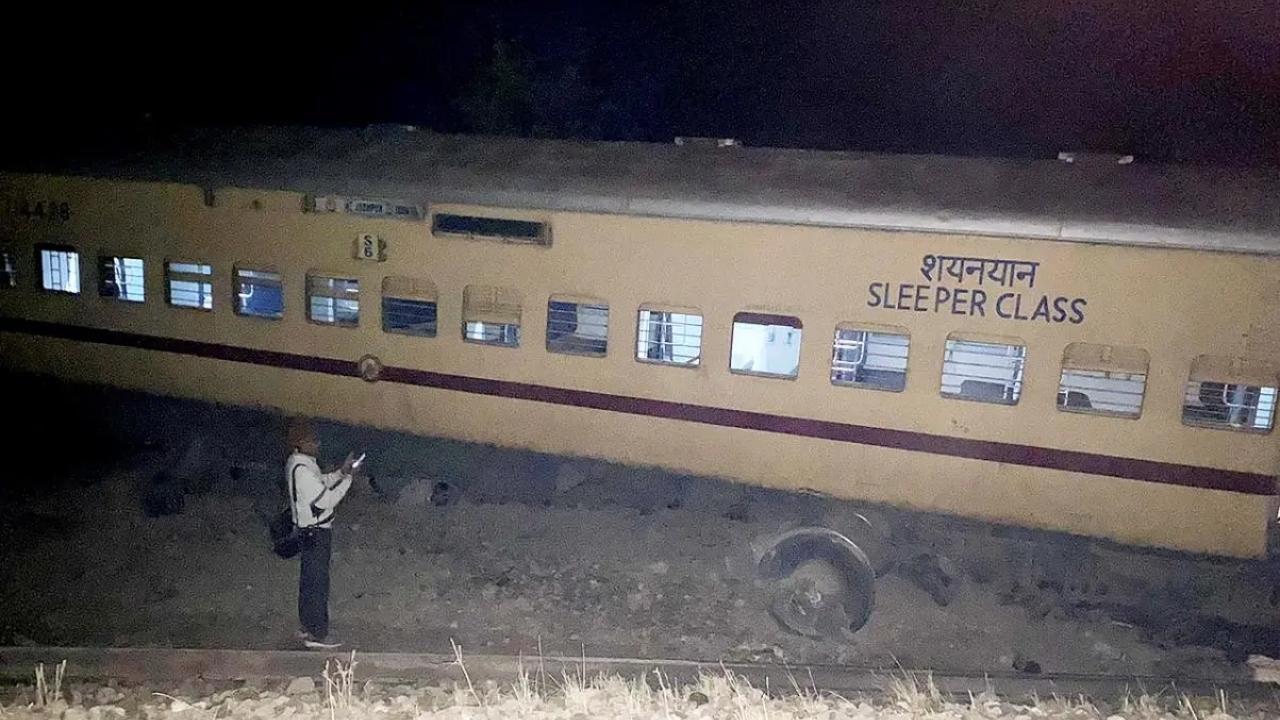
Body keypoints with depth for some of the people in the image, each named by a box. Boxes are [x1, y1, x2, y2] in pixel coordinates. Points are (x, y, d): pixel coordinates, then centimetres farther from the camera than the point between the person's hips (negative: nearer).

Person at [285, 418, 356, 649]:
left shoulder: (299, 462, 5)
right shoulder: (301, 470, -26)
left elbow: (321, 484, 17)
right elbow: (325, 500, -24)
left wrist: (341, 472, 5)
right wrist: (347, 478, -17)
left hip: (310, 529, 10)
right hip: (316, 531, -10)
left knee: (309, 580, 18)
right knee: (318, 582, -1)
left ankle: (307, 626, 30)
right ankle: (317, 634, 7)